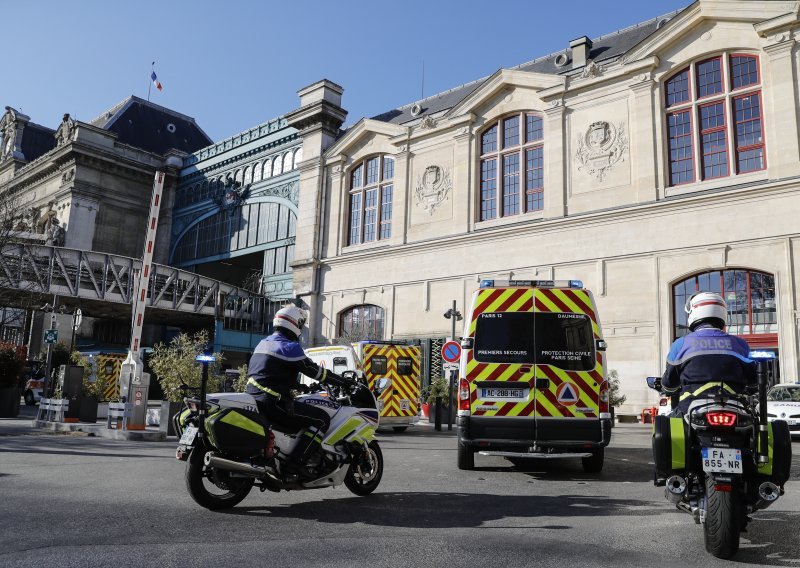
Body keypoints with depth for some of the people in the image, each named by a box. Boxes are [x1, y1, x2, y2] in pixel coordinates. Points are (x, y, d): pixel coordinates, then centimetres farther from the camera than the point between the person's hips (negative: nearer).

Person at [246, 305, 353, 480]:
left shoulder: (263, 344, 18)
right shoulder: (289, 347, -10)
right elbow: (315, 370, -10)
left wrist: (299, 386, 35)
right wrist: (344, 382, -1)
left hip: (254, 400, 10)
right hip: (273, 404, -10)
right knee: (322, 419, -8)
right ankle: (295, 463, -16)